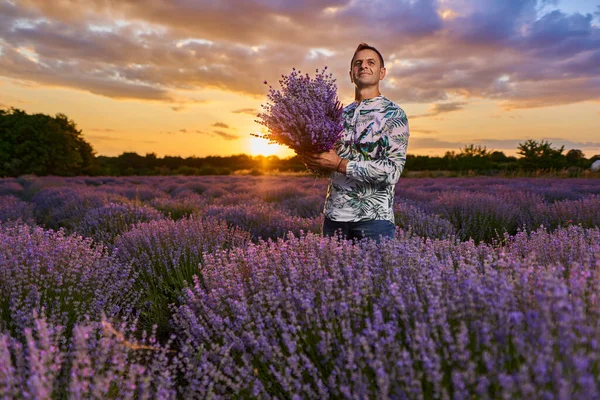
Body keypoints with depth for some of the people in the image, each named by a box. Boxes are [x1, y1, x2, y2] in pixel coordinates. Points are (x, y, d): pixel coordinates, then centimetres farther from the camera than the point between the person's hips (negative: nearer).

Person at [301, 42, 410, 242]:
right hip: (334, 215, 5)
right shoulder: (341, 114, 14)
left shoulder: (394, 114, -4)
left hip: (374, 217, -5)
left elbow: (393, 170, -15)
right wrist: (313, 159, -1)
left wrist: (340, 164, -18)